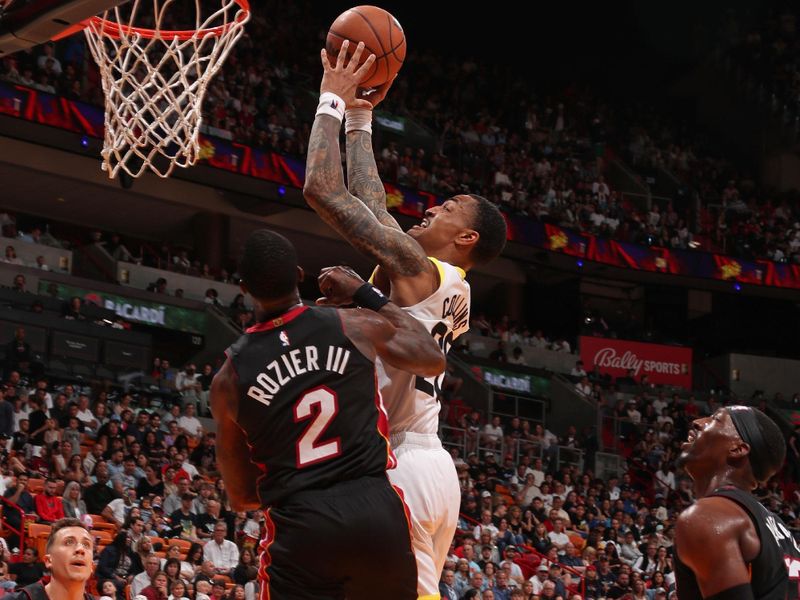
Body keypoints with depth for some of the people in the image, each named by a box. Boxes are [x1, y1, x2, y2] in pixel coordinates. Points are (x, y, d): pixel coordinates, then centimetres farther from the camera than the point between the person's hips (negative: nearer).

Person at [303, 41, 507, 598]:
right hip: (431, 464, 10)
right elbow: (369, 201, 27)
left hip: (398, 466, -10)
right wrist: (360, 118, 30)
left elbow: (323, 190, -12)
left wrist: (333, 101, -2)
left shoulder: (416, 267, -9)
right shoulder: (453, 290, 16)